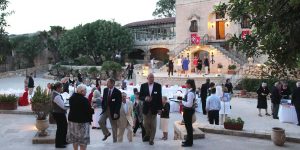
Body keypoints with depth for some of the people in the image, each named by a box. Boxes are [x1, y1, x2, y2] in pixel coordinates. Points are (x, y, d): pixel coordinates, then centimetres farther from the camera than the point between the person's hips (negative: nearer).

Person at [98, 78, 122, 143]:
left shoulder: (117, 92, -12)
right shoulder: (105, 90, 4)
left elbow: (119, 103, -13)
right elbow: (103, 100, 12)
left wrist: (116, 113, -18)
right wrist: (103, 108, 3)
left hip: (113, 111, -4)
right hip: (105, 110, 5)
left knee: (114, 126, 5)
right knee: (100, 121, -9)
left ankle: (114, 140, 19)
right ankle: (106, 133, 15)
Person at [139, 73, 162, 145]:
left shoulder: (158, 86, -3)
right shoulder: (143, 86, 1)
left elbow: (160, 97, -1)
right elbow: (140, 96, 3)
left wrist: (160, 108, -3)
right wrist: (145, 98, -19)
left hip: (154, 108, -2)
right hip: (146, 108, 2)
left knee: (153, 125, 3)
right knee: (146, 124, 13)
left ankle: (151, 139, 18)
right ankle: (148, 135, 38)